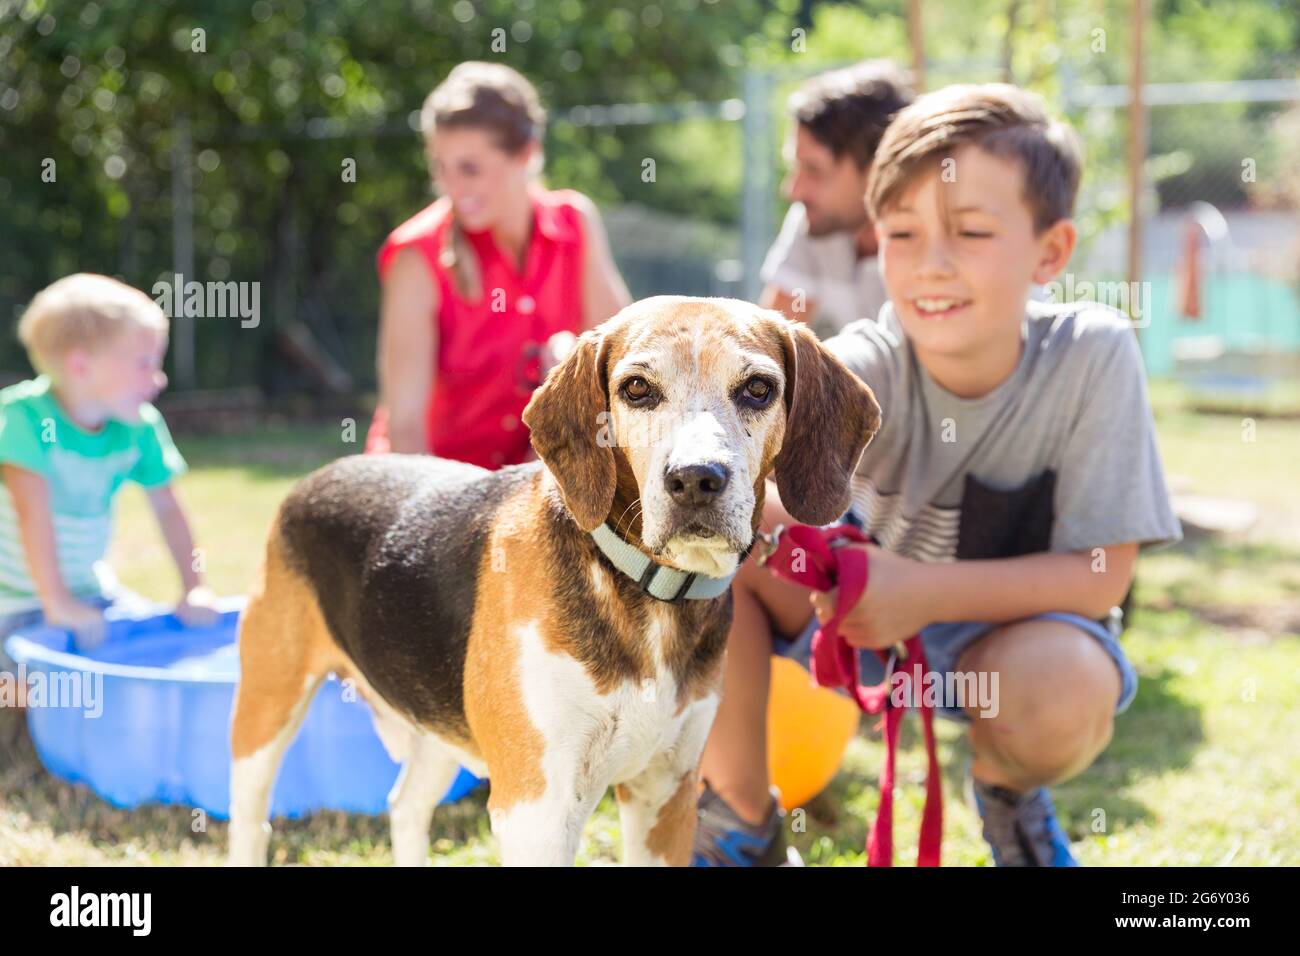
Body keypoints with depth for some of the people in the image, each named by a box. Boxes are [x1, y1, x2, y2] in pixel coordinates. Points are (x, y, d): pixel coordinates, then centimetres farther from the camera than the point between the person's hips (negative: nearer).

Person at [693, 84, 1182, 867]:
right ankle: (742, 819, -3)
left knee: (1067, 684, -37)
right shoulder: (869, 367, -20)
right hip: (868, 606, 2)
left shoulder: (1093, 354, -23)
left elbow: (1100, 574, -20)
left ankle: (1010, 790, 2)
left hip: (1014, 625, -2)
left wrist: (924, 591, -30)